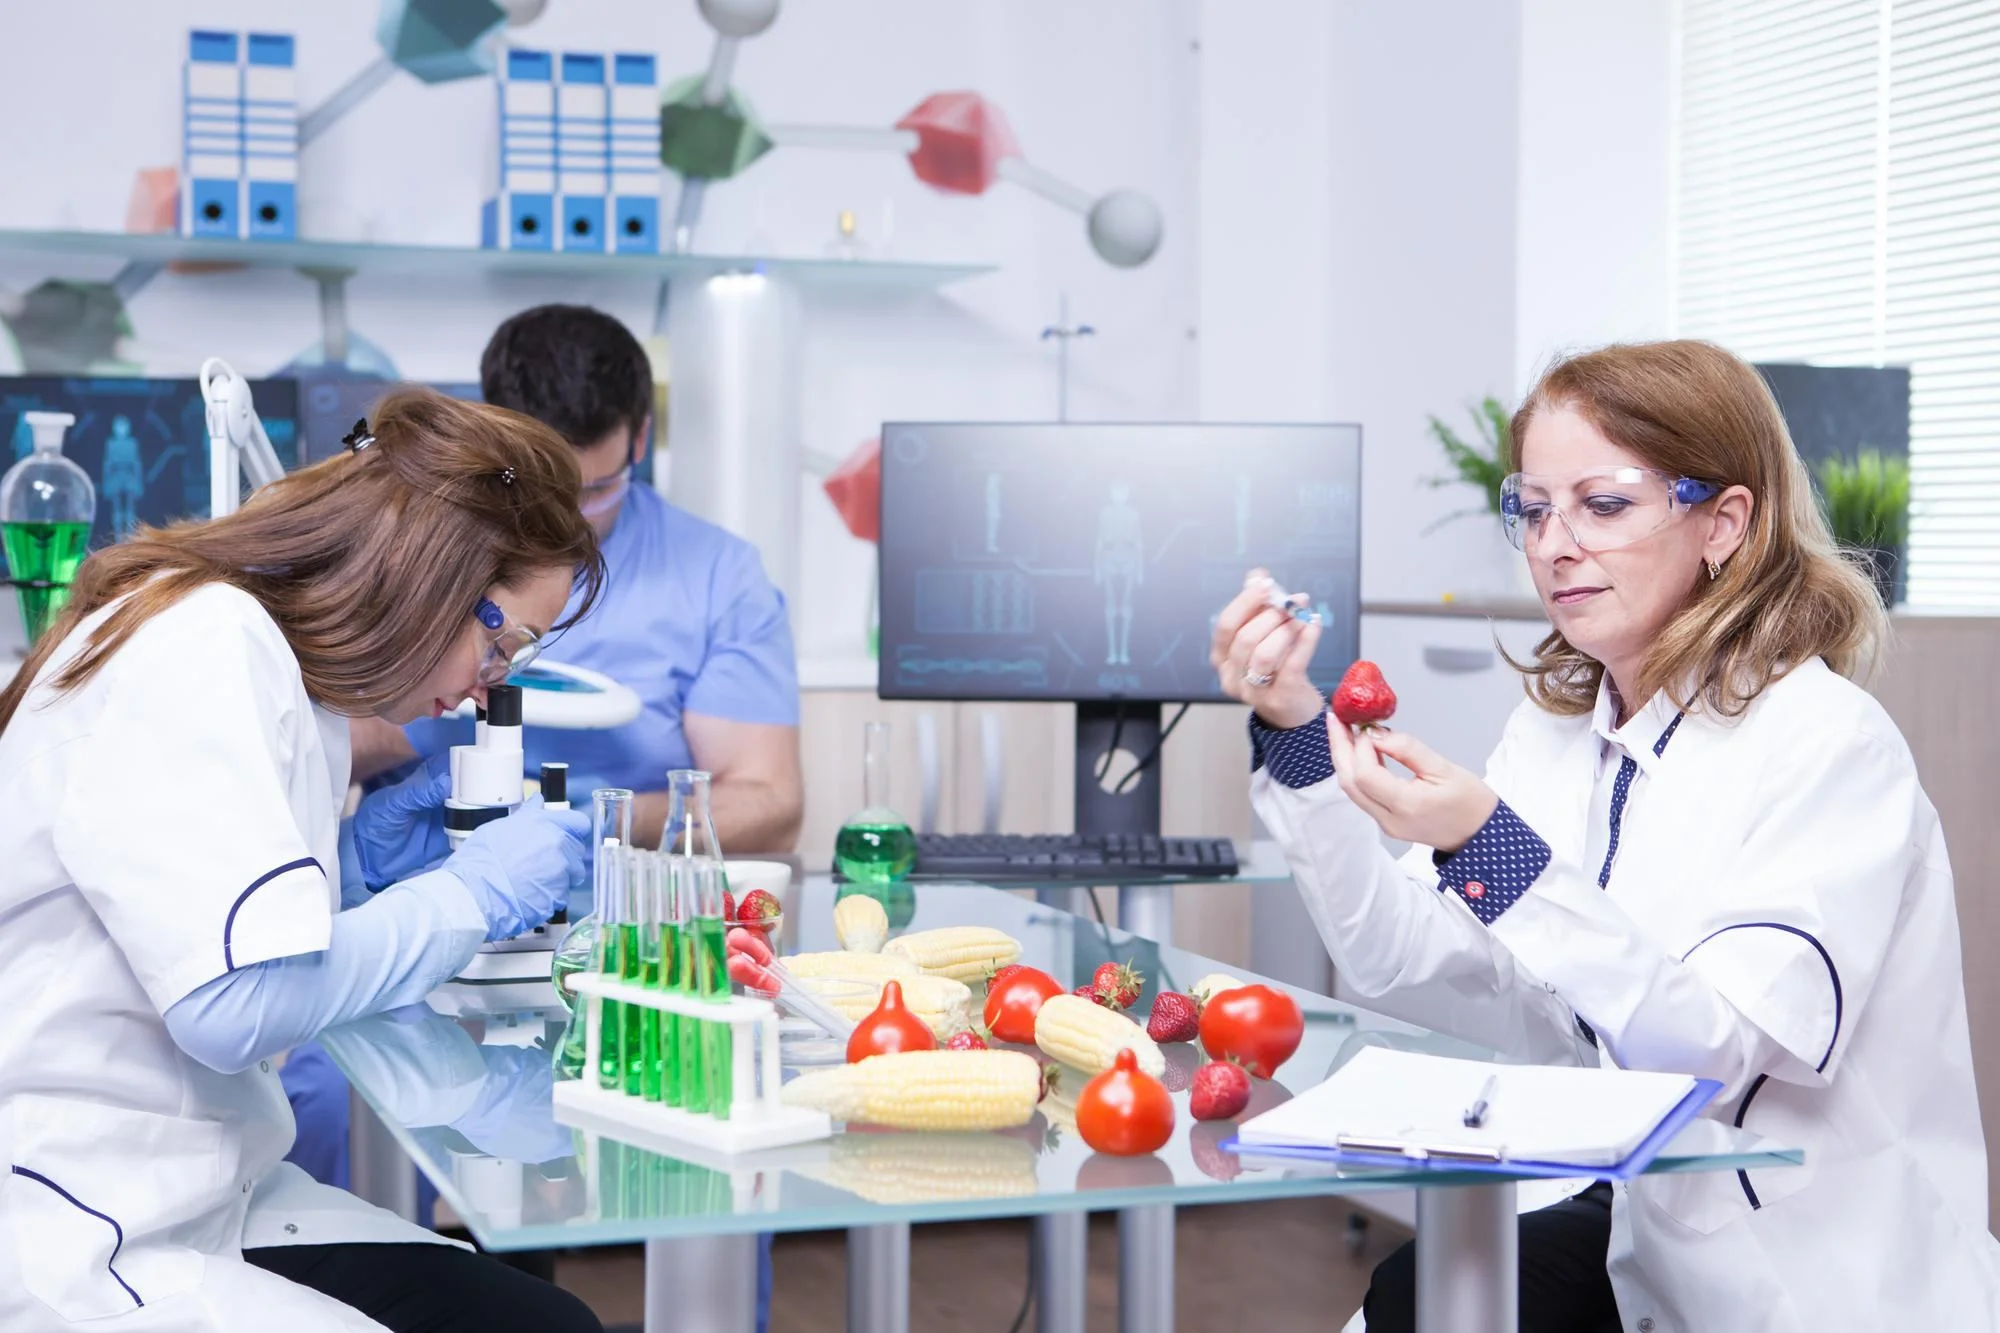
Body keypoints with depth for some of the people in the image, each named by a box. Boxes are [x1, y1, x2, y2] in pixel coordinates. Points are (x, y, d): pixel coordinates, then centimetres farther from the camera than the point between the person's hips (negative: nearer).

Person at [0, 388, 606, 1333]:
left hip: (210, 1198, 9)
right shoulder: (198, 649, -18)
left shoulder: (267, 654, 11)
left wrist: (355, 861, 3)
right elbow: (235, 1001, -27)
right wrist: (474, 893, -14)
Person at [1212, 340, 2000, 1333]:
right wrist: (1296, 732, -11)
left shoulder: (1827, 742, -16)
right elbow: (1403, 965, -1)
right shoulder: (1558, 726, 5)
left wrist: (1494, 850, -33)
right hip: (1641, 1221, 6)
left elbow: (1722, 1051, -25)